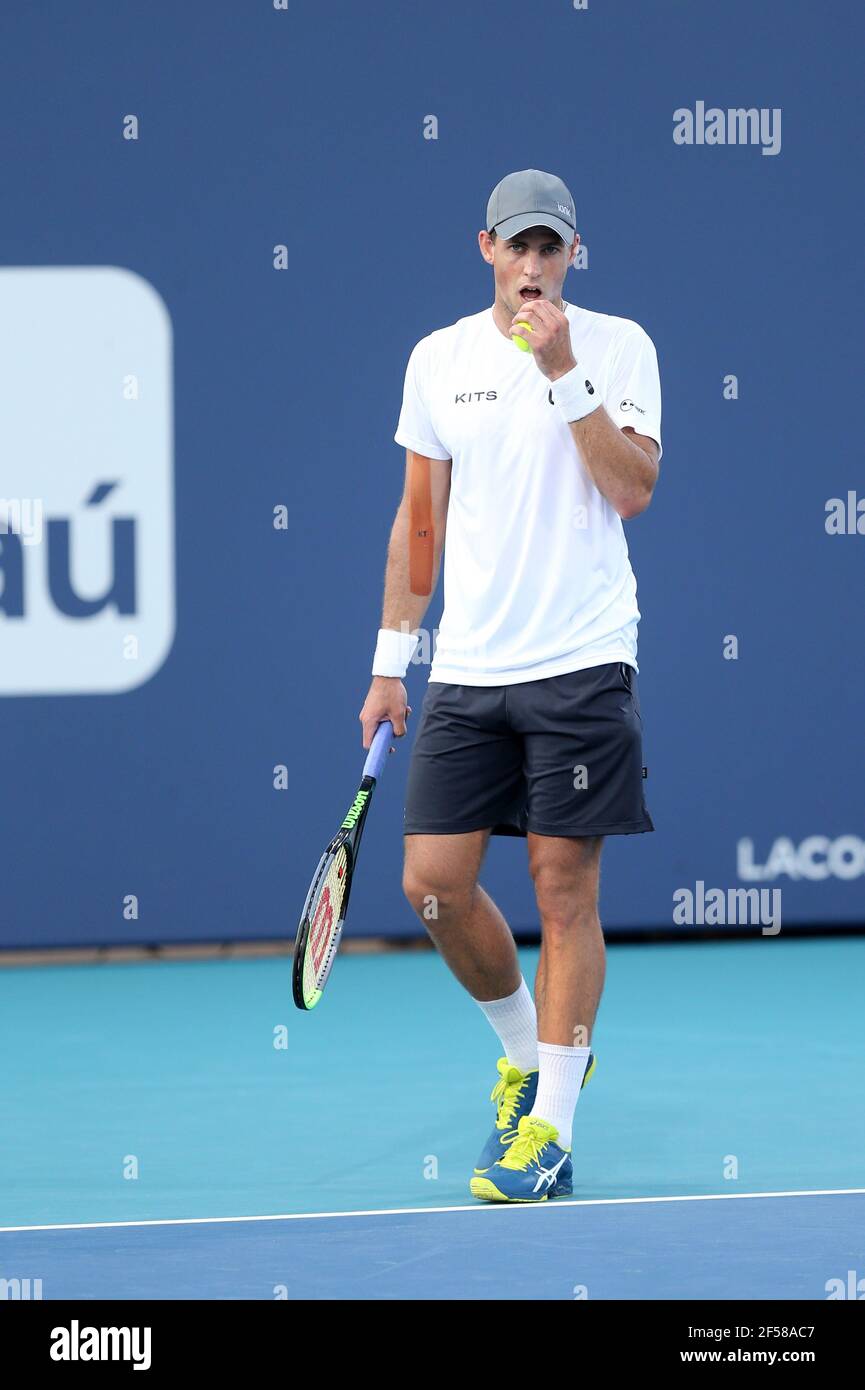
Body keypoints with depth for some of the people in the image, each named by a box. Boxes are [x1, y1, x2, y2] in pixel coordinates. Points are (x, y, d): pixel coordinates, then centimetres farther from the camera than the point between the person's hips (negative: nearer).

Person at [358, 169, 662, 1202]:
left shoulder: (618, 346, 0)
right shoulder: (438, 359, 10)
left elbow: (633, 490, -11)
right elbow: (420, 516, 15)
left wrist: (564, 373, -15)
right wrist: (391, 662, 13)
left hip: (581, 663, -4)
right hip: (467, 670, 4)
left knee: (564, 888, -4)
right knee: (434, 884, -1)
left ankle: (548, 1131, 0)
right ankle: (529, 1050, 24)